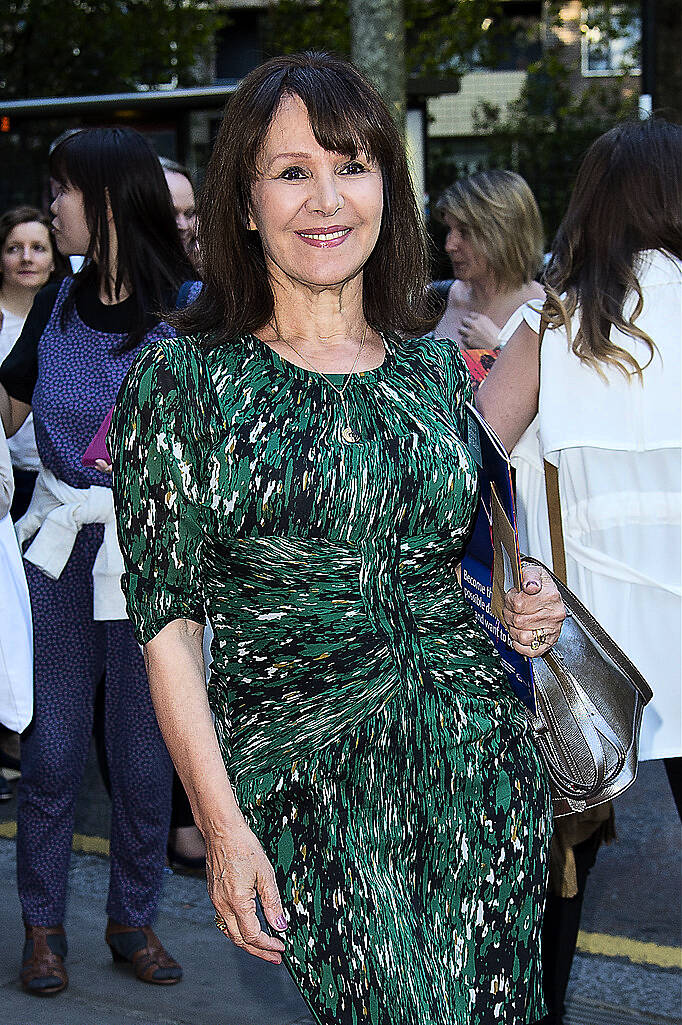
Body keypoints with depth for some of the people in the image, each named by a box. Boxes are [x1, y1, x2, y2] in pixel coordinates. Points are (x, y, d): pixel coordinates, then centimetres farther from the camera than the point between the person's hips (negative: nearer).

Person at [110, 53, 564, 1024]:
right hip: (304, 782, -3)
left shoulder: (436, 364, 9)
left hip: (478, 760, 3)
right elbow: (166, 616, -5)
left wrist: (524, 607, 1)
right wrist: (221, 823, -11)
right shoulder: (180, 376, -3)